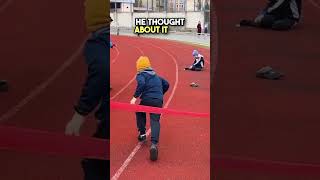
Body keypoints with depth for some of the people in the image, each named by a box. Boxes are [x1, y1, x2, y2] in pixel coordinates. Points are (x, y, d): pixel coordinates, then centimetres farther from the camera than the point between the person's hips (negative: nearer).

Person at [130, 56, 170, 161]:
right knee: (155, 121, -3)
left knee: (139, 113, 28)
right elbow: (166, 84, 30)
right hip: (159, 101, 4)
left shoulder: (141, 75, 5)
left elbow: (141, 84, -17)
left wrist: (135, 97, -16)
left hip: (147, 100, -4)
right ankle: (154, 144, -24)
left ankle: (142, 133, 26)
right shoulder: (156, 76, 25)